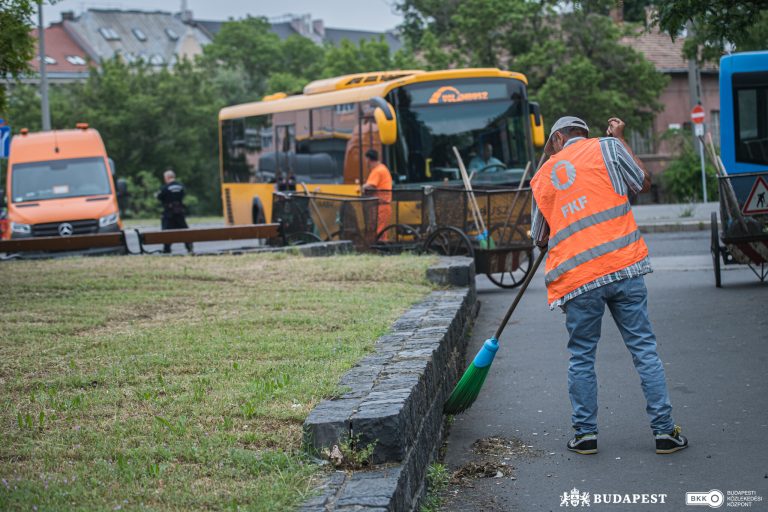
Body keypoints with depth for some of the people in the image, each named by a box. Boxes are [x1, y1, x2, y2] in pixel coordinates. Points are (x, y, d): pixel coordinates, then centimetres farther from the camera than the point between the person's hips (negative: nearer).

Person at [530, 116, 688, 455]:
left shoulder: (542, 177, 15)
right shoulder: (605, 147, 7)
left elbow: (540, 238, 21)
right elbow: (644, 183, 18)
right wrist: (619, 138, 26)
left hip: (576, 277, 1)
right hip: (623, 266, -1)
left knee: (581, 356, 13)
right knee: (644, 348, 6)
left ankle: (585, 433, 14)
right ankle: (664, 431, 7)